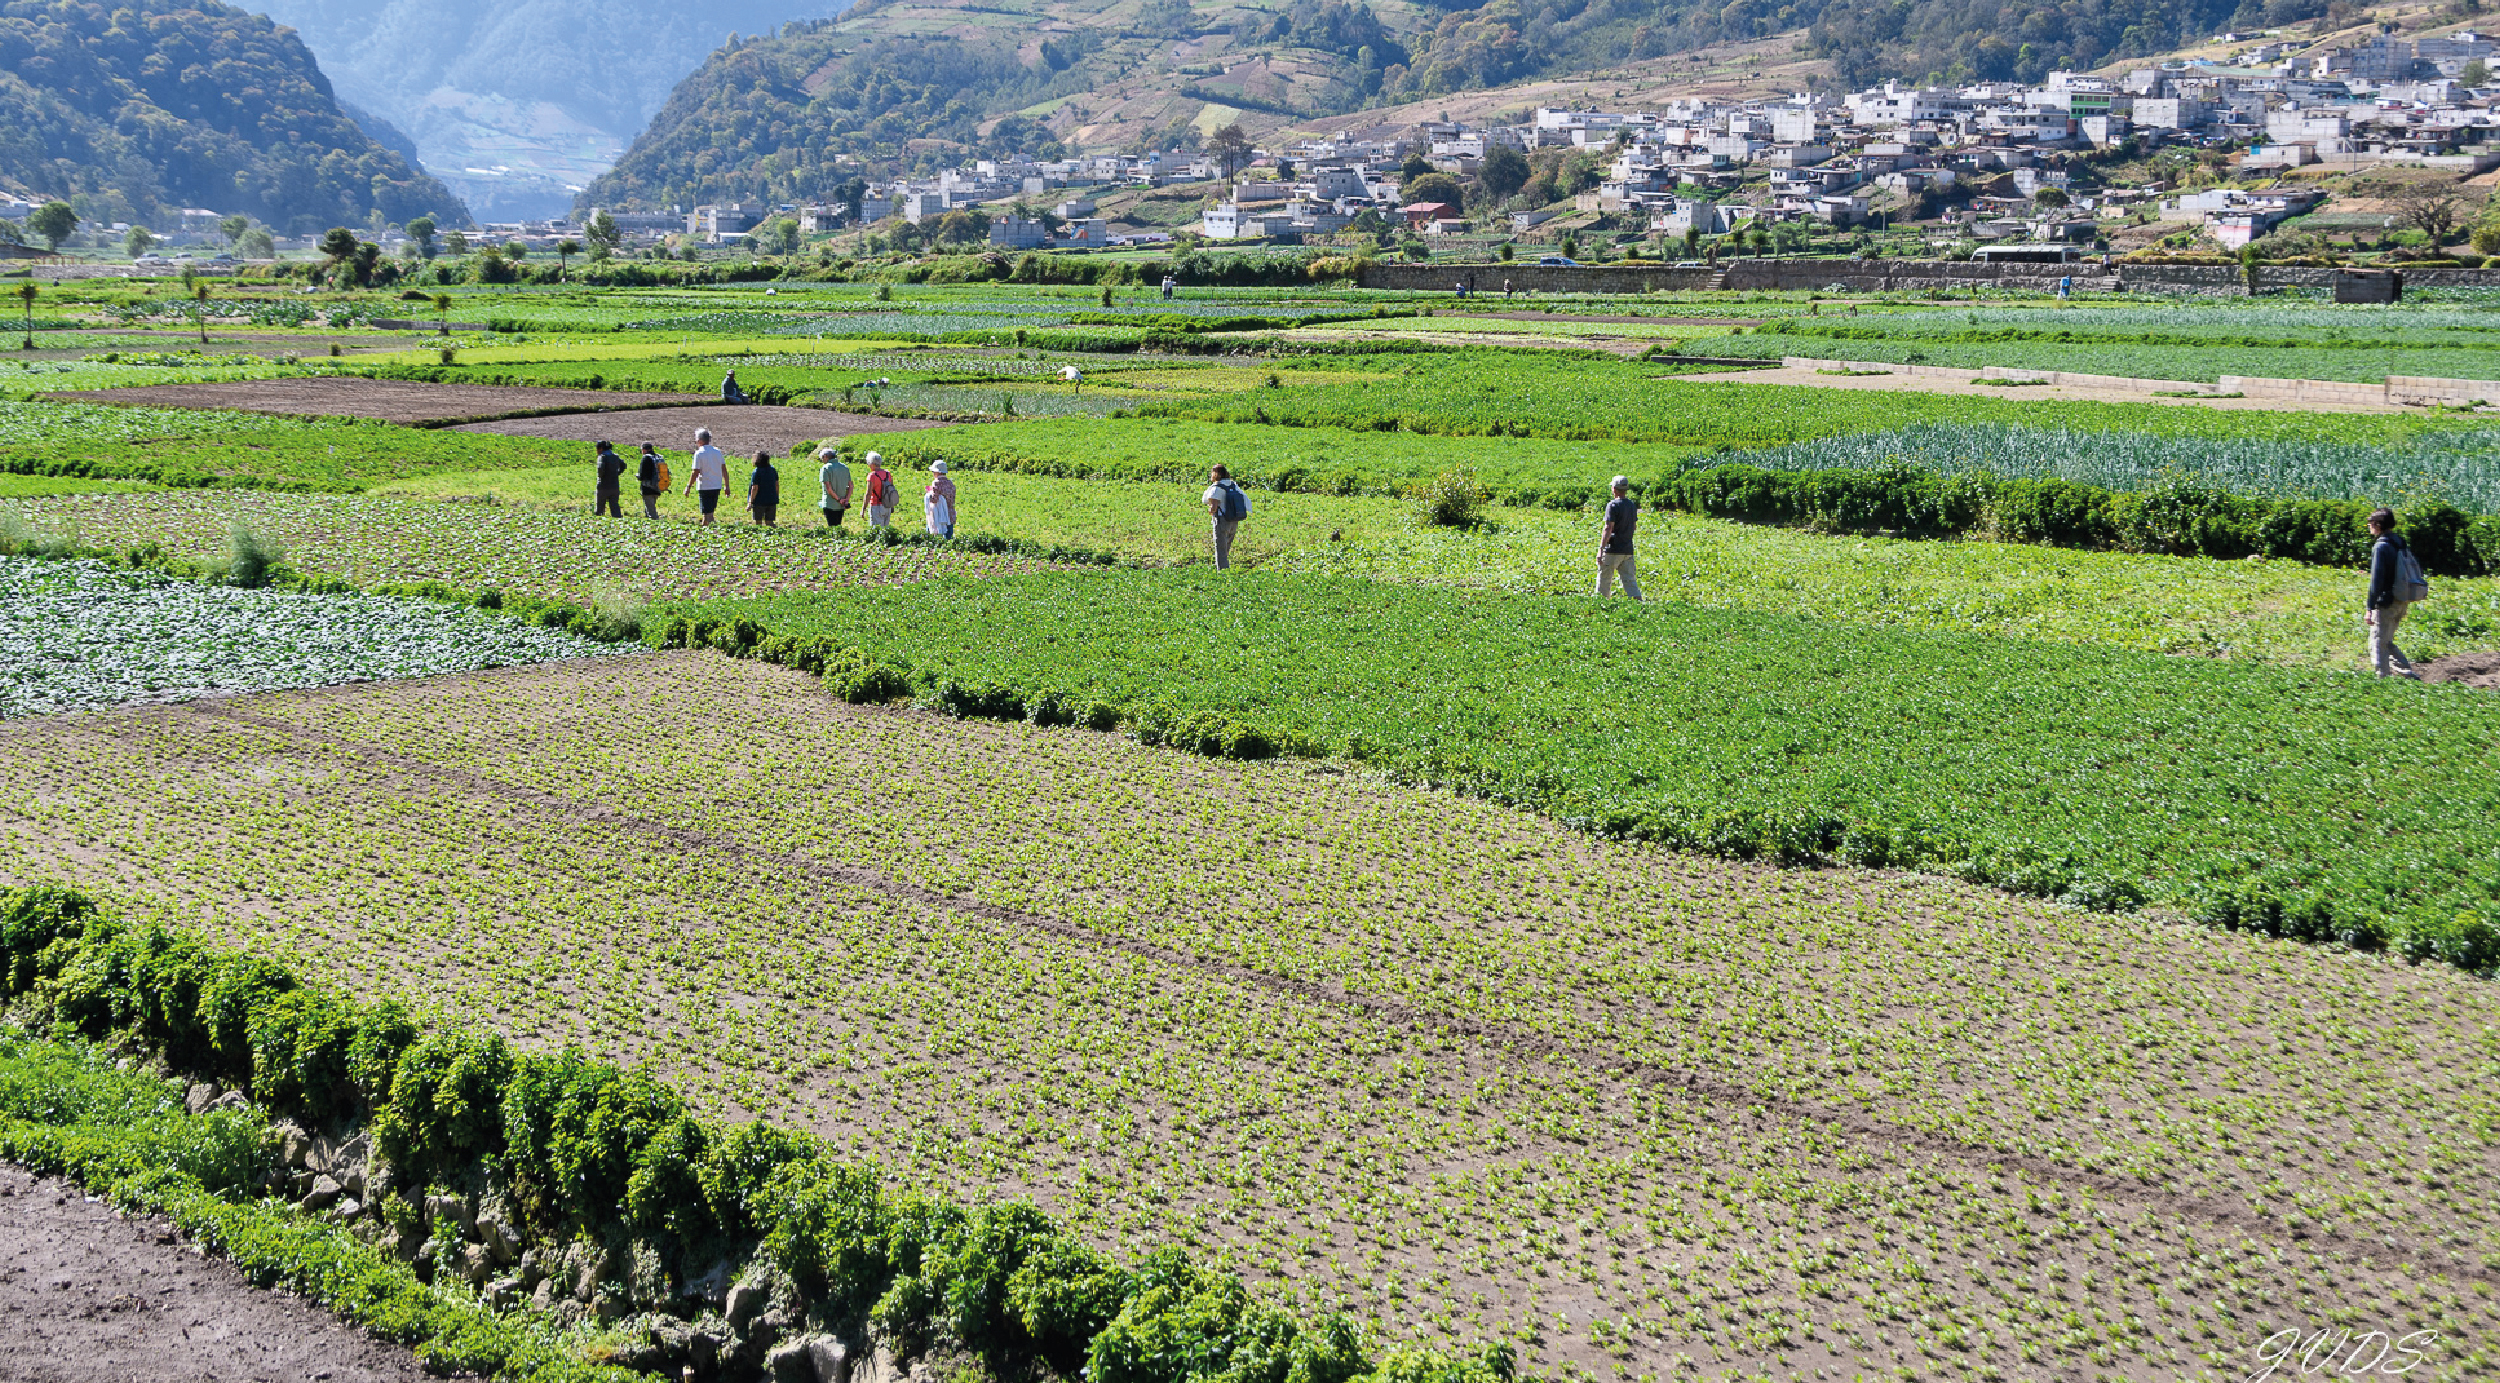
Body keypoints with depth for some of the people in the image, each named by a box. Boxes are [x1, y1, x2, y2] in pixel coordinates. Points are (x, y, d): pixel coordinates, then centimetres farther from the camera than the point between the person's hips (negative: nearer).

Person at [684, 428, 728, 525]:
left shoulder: (699, 453, -11)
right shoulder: (718, 452, 6)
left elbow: (695, 473, -13)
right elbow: (724, 470, 8)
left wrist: (688, 487, -5)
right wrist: (727, 485, 15)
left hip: (704, 487, -5)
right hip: (717, 487, 5)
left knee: (706, 513, -1)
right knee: (710, 512, 18)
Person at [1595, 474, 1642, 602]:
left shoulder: (1613, 505, -12)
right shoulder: (1632, 505, 10)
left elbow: (1608, 528, -18)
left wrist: (1600, 549, -20)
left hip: (1613, 550, -6)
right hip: (1628, 549, 6)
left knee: (1604, 580, 5)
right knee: (1630, 580, 4)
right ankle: (1638, 602, -8)